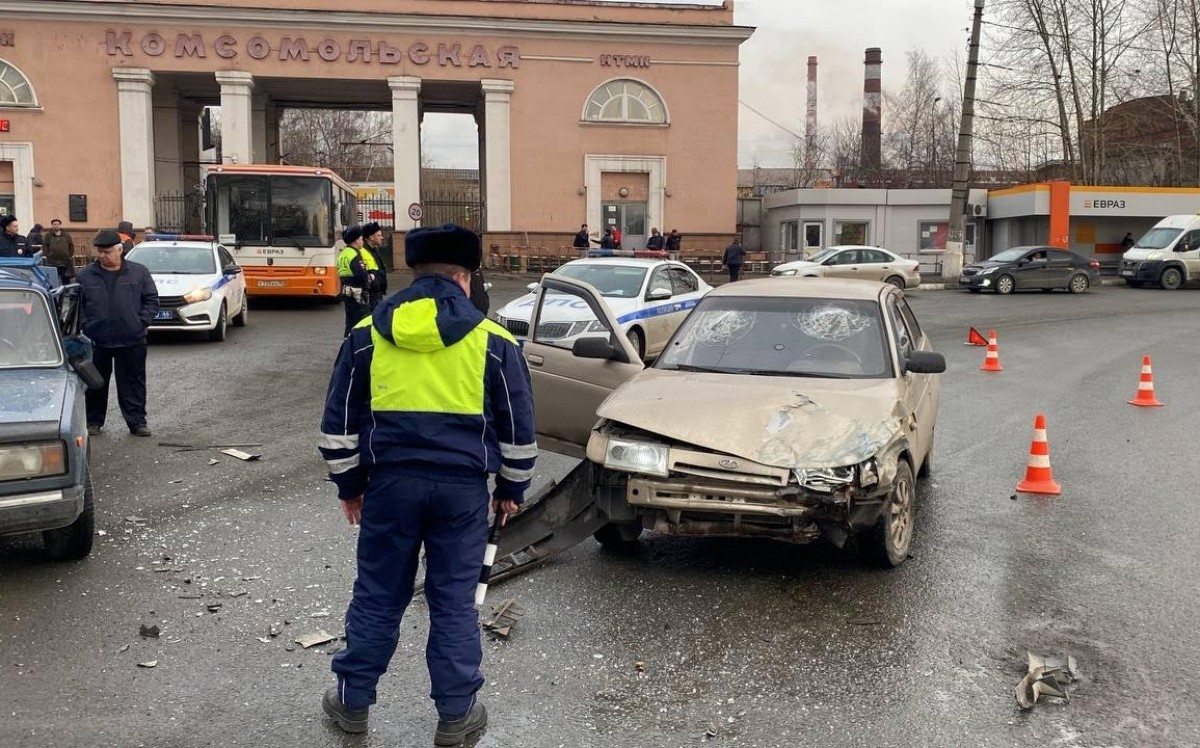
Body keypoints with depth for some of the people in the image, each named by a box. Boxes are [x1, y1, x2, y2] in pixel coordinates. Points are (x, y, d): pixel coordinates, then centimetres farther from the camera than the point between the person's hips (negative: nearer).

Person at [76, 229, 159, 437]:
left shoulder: (139, 272, 3)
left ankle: (137, 421, 11)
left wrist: (142, 321, -6)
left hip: (132, 341, -1)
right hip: (96, 341, 1)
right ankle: (93, 421, 22)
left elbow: (151, 300, 5)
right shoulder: (85, 275, 4)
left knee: (133, 383, 4)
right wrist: (85, 326, -4)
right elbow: (76, 304, 8)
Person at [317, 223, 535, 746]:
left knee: (377, 595, 14)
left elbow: (339, 420, 7)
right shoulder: (492, 340, -2)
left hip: (391, 480, 1)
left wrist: (349, 484, 16)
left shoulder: (366, 334, 3)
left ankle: (352, 701, 27)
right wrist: (512, 488, 15)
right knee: (454, 601, 9)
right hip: (463, 485, -1)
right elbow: (518, 426, 3)